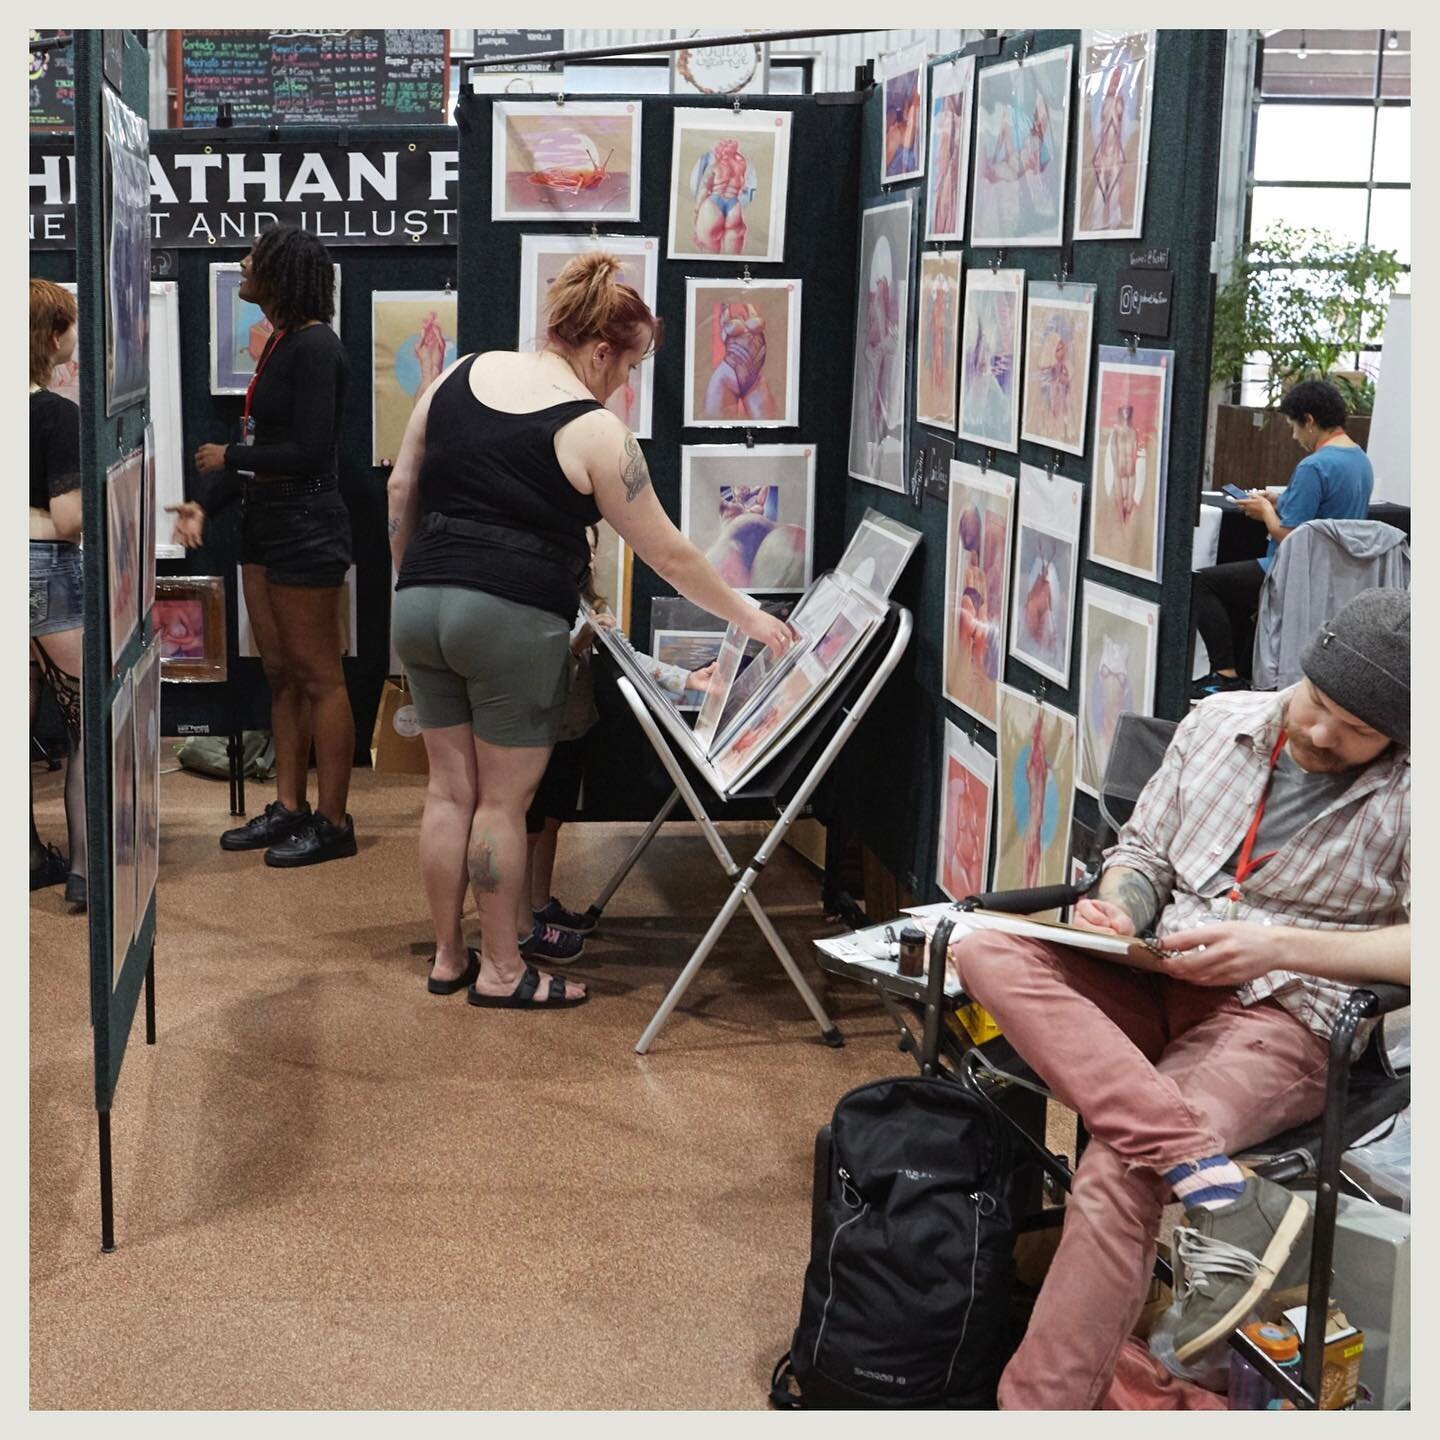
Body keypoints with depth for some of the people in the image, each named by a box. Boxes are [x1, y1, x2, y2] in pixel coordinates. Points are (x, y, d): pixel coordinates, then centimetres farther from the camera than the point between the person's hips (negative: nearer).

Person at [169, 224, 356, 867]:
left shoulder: (315, 346, -16)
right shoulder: (278, 344, 13)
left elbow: (309, 451, -21)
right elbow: (261, 443, 14)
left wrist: (228, 459, -8)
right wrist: (206, 504, 4)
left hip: (307, 524, -10)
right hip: (266, 522, 10)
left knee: (317, 676, -2)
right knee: (280, 672, 14)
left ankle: (333, 822, 6)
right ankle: (288, 808, 23)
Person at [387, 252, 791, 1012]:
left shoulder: (462, 375, 8)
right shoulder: (593, 432, -8)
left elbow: (402, 487, 13)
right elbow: (668, 554, -3)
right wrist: (747, 617, 9)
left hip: (422, 605, 6)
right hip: (513, 621, -6)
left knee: (449, 789, 14)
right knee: (504, 800, 5)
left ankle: (447, 956, 24)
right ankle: (501, 969, 16)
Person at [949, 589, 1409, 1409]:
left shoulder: (1404, 792, -5)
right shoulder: (1220, 723, 10)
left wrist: (1279, 948, -23)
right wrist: (1118, 907, -5)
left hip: (1281, 1020, -6)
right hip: (1154, 986, 6)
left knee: (1117, 1171, -32)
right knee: (987, 953, -24)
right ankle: (1218, 1189, -35)